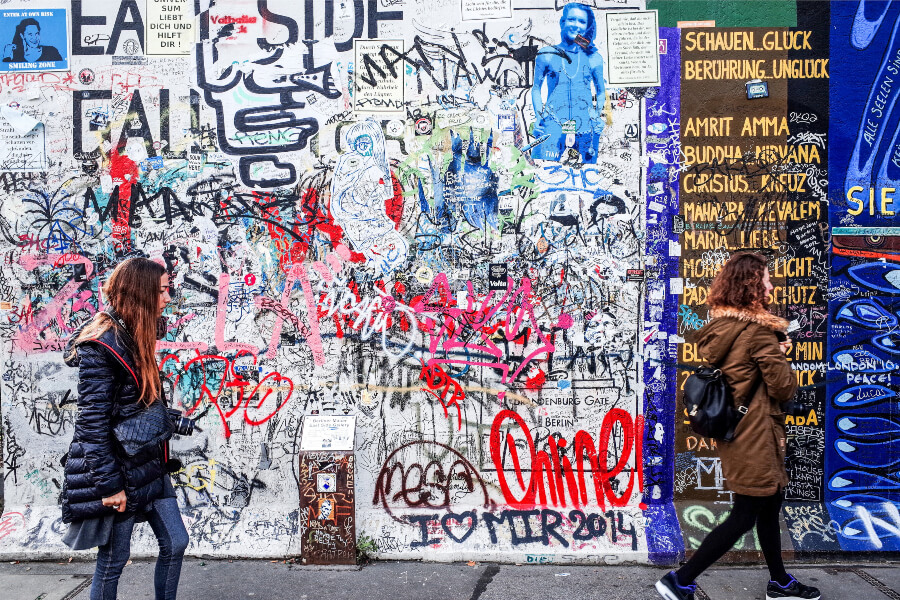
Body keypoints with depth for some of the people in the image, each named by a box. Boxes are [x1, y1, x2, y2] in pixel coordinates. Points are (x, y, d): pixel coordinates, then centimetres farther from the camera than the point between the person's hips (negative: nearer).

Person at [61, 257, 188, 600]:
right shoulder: (101, 344, -19)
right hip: (118, 469, -8)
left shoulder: (136, 337, 9)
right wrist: (108, 485, -20)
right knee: (113, 559, 7)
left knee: (175, 543, 10)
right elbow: (92, 420, -21)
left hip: (148, 465, 9)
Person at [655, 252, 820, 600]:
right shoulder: (758, 330, -19)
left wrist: (775, 350, 3)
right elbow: (783, 388, -16)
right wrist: (781, 357, 4)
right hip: (754, 435, -9)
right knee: (744, 516, 0)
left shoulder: (720, 327, 5)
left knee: (771, 502, 22)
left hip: (732, 427, 9)